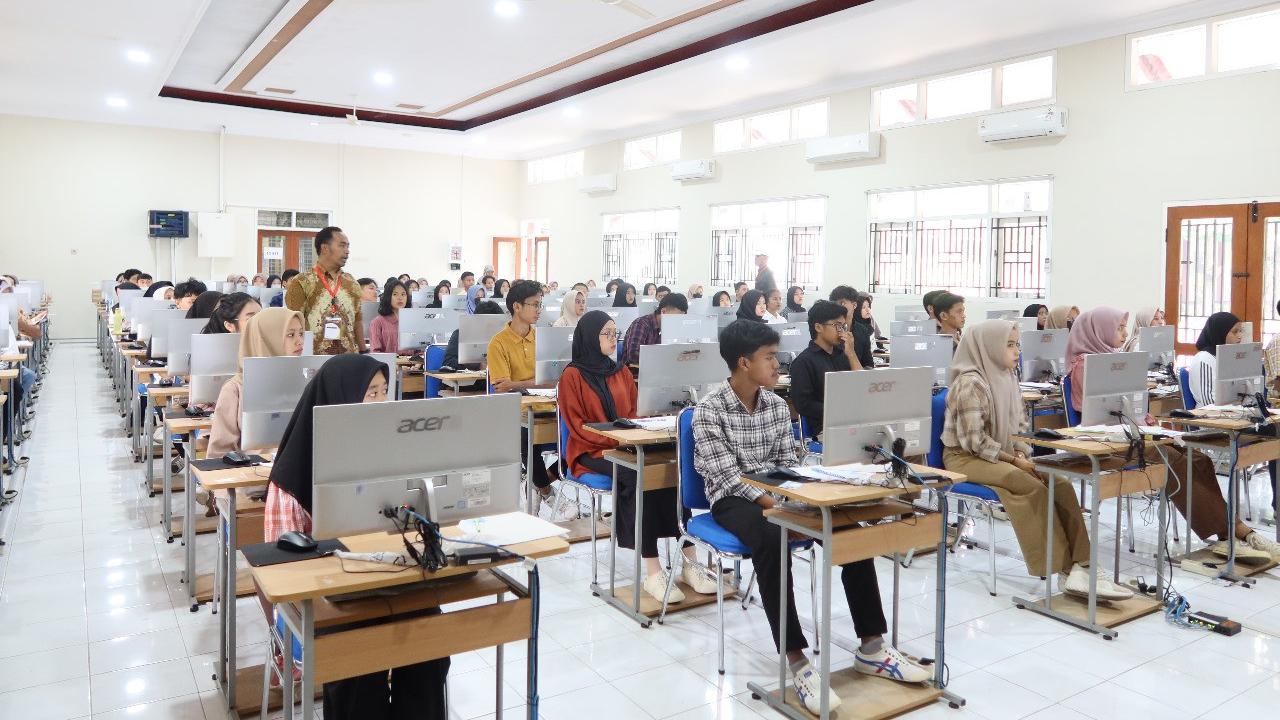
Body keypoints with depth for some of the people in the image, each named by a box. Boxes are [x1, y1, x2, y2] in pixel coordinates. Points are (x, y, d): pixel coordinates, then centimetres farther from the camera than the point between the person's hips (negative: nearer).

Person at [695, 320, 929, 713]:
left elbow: (789, 463, 7)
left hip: (778, 491, 6)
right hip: (734, 500, -6)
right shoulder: (709, 410, -12)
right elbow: (729, 477, -18)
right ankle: (798, 662, -33)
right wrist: (774, 503, -29)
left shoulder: (777, 404, 6)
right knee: (772, 539, -38)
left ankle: (871, 647, -9)